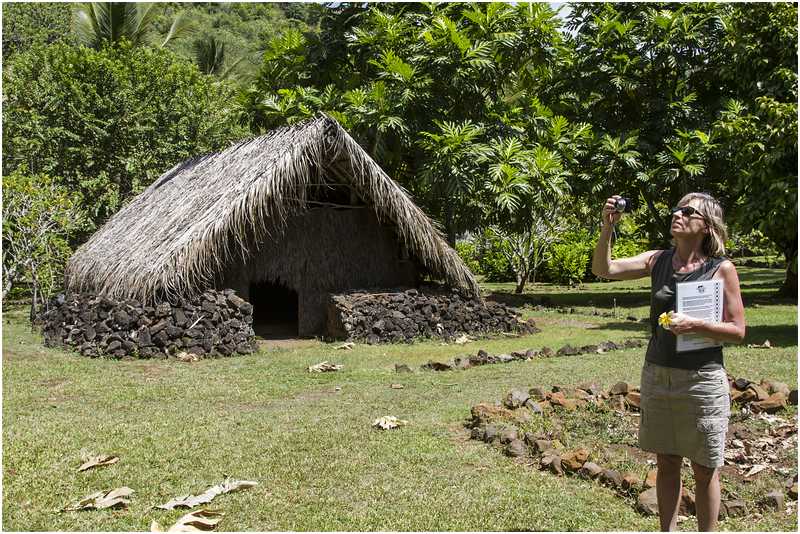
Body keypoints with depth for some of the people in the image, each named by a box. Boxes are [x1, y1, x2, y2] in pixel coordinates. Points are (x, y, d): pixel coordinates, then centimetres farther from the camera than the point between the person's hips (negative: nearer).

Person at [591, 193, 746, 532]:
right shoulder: (658, 260, 3)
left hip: (701, 380, -4)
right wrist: (607, 227, -15)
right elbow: (603, 269, -3)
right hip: (657, 376, 4)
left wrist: (695, 325, -23)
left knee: (704, 470, 9)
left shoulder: (721, 269, -8)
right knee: (666, 463, 15)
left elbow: (737, 332, -7)